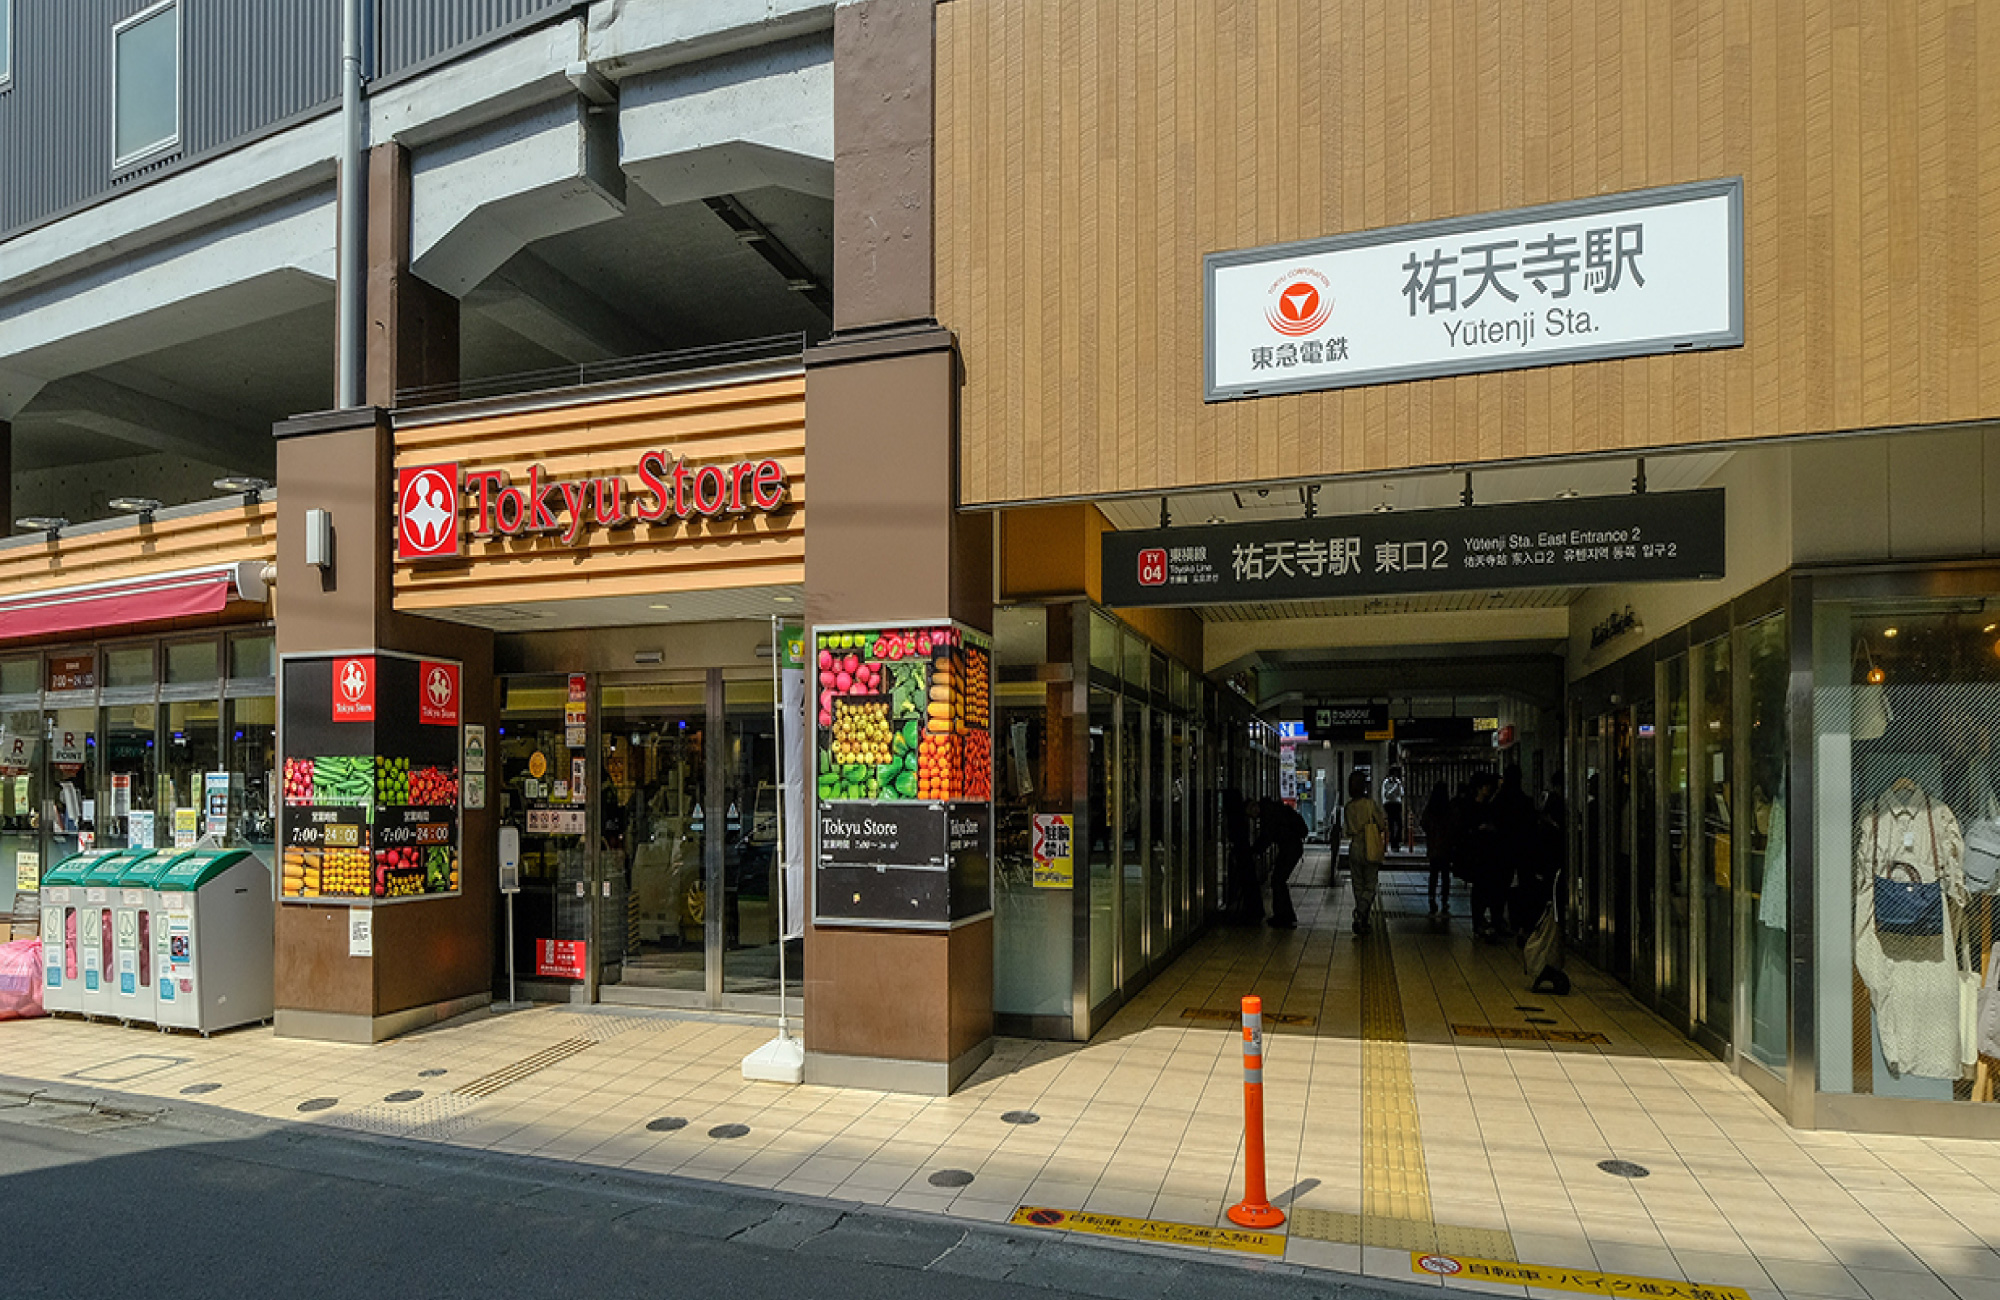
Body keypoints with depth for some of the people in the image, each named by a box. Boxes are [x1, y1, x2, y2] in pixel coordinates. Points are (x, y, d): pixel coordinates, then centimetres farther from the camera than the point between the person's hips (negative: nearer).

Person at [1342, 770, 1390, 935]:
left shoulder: (1348, 807, 1)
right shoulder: (1370, 804, -11)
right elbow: (1383, 825, -5)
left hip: (1355, 849, 4)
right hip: (1371, 849, -4)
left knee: (1359, 886, 13)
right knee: (1370, 886, 4)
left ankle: (1362, 922, 15)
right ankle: (1360, 916, -14)